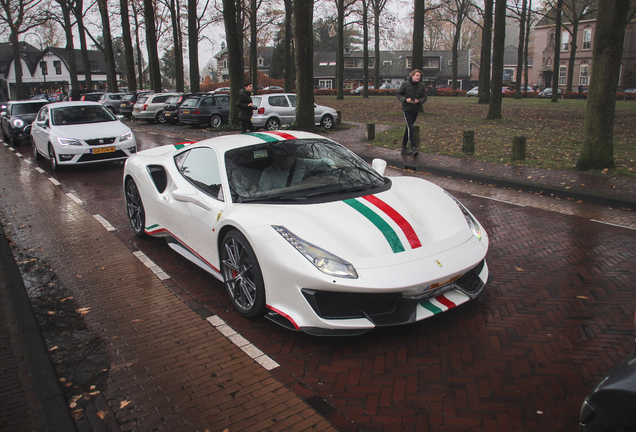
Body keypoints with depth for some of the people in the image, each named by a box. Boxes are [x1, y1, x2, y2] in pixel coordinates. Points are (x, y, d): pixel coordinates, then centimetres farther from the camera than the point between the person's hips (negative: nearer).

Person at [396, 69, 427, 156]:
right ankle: (413, 148, -17)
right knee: (410, 128, -15)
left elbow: (424, 97, 6)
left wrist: (419, 101, -16)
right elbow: (399, 95, -2)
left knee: (408, 128, 12)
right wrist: (405, 100, -20)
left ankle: (404, 147, 21)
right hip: (407, 109, -4)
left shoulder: (422, 85, 3)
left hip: (415, 110, 5)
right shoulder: (405, 84, -6)